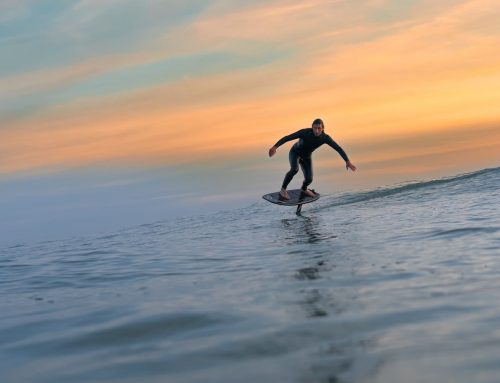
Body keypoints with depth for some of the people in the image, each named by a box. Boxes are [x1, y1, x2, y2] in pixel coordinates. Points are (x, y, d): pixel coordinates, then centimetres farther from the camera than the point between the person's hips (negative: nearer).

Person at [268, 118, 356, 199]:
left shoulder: (325, 138, -26)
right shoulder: (305, 132, -34)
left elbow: (338, 148, -23)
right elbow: (287, 138, -33)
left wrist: (347, 161, -30)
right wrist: (275, 147, -43)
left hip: (306, 157, 4)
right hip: (295, 152, -4)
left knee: (309, 179, -1)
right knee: (294, 169, -33)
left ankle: (304, 189, 37)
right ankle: (283, 189, -15)